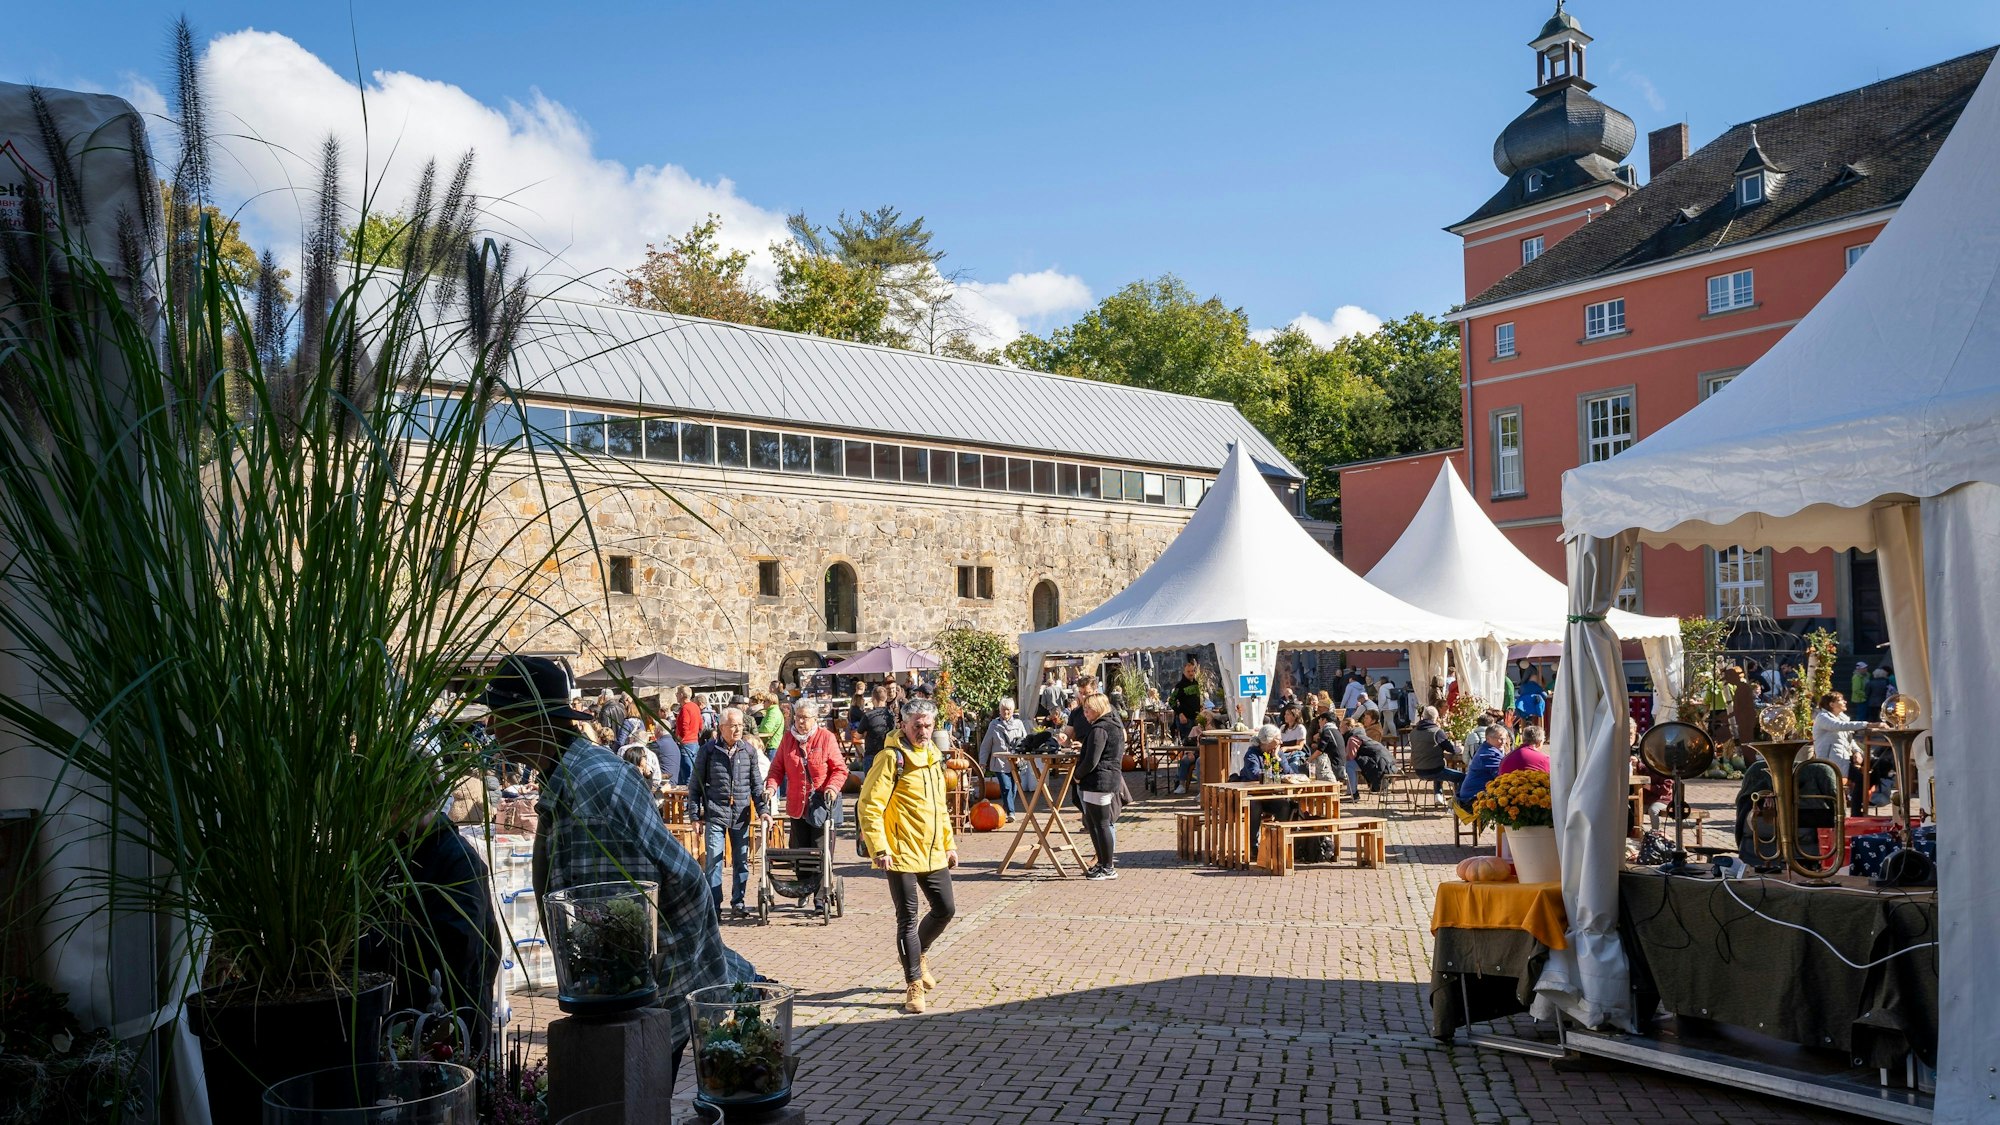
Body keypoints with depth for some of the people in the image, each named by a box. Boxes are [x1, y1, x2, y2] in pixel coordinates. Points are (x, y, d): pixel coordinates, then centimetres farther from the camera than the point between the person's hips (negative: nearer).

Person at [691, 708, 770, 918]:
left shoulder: (749, 749, 5)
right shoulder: (708, 750, -2)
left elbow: (756, 782, 11)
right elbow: (695, 784, 3)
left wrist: (763, 809, 2)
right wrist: (696, 814, 0)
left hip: (741, 814, 3)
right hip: (715, 813, -3)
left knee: (741, 860, 8)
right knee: (713, 860, -3)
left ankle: (738, 903, 20)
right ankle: (714, 906, 7)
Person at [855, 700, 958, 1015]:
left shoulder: (933, 756, 12)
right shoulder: (891, 758, -13)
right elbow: (868, 805, -18)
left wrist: (949, 843, 20)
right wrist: (879, 848, -23)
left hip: (933, 853, 8)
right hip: (902, 854, -8)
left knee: (945, 909, 14)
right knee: (908, 919, -1)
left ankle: (918, 953, 40)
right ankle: (914, 985, 10)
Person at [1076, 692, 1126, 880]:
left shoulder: (1099, 729, -16)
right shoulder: (1115, 726, 15)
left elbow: (1091, 760, -21)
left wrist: (1078, 775, -6)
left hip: (1098, 782, -10)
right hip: (1112, 779, 10)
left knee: (1101, 825, -3)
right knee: (1092, 823, 17)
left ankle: (1108, 868, 2)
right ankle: (1104, 863, 22)